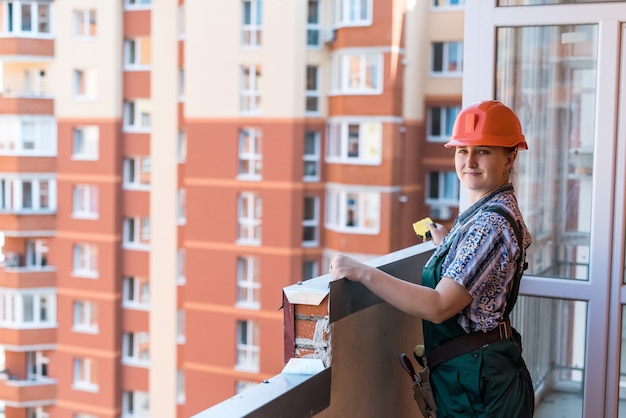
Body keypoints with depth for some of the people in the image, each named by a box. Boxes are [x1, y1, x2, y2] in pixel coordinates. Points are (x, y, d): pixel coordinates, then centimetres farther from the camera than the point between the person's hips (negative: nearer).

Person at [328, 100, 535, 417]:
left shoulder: (493, 223, -21)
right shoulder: (483, 213, 9)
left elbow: (439, 306, -27)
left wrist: (362, 272, -27)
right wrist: (445, 244, 30)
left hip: (478, 384, -10)